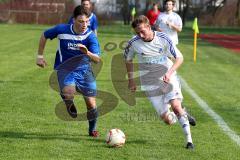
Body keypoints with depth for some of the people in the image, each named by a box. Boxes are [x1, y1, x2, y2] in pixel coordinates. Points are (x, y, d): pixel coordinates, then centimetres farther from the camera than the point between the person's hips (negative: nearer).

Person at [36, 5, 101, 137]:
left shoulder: (90, 36, -14)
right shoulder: (62, 30, -13)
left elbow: (97, 59, -23)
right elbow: (44, 36, 7)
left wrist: (87, 53, -44)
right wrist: (40, 56, 10)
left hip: (83, 69, 1)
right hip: (65, 69, -1)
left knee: (91, 105, -1)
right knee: (68, 92, -34)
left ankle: (92, 130, 29)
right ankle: (70, 105, 5)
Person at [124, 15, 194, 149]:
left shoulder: (163, 38, -12)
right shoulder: (134, 43, -10)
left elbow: (179, 57, -7)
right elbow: (128, 60, 10)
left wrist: (169, 73, -23)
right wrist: (131, 80, 8)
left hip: (168, 78, -1)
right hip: (150, 84, 1)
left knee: (176, 106, -24)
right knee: (166, 120, -4)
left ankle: (189, 139, -14)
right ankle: (183, 114, 31)